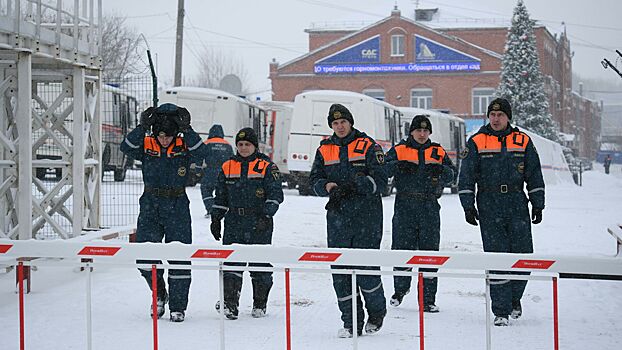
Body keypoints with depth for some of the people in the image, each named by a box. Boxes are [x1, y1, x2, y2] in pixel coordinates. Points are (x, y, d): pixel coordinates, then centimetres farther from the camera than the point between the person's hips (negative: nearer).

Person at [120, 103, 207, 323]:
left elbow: (201, 153, -21)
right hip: (150, 206, 1)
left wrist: (187, 130, -27)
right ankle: (159, 295, 20)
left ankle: (178, 306, 9)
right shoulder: (146, 146, 0)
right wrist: (142, 127, -27)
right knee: (144, 256, -5)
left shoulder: (184, 147, -2)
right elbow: (126, 147, -17)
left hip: (177, 207, -1)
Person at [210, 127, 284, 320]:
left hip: (259, 224, -3)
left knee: (260, 264, 4)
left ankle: (260, 304, 16)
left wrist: (266, 216, -17)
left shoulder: (267, 167, -1)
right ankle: (229, 302, -12)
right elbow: (220, 197, 17)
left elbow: (275, 194, -5)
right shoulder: (227, 167, 11)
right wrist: (215, 219, 10)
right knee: (231, 262, -8)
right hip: (234, 223, 3)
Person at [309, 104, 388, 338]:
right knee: (340, 270, 0)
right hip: (337, 216, 4)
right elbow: (315, 180, 10)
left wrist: (353, 185, -20)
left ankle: (377, 313, 19)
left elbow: (380, 180, -7)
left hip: (367, 216, -4)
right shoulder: (324, 150, 13)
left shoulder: (368, 146, 1)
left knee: (366, 269, -6)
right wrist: (328, 187, -13)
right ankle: (351, 322, 10)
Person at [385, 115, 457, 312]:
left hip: (429, 208, 1)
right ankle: (401, 288, 27)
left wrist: (441, 170, -15)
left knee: (429, 252, 0)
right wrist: (398, 166, -22)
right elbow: (383, 169, -4)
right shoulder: (399, 150, 8)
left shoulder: (438, 152, 13)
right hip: (405, 207, -1)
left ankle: (428, 299, 5)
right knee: (402, 249, 2)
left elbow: (452, 175, 6)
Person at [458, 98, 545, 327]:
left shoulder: (523, 141, 8)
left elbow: (535, 175, 12)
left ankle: (514, 298, 25)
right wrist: (468, 207, -3)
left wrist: (537, 204, 8)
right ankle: (501, 311, -2)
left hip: (518, 205, 2)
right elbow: (466, 177, 3)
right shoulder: (476, 142, 3)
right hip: (489, 208, -2)